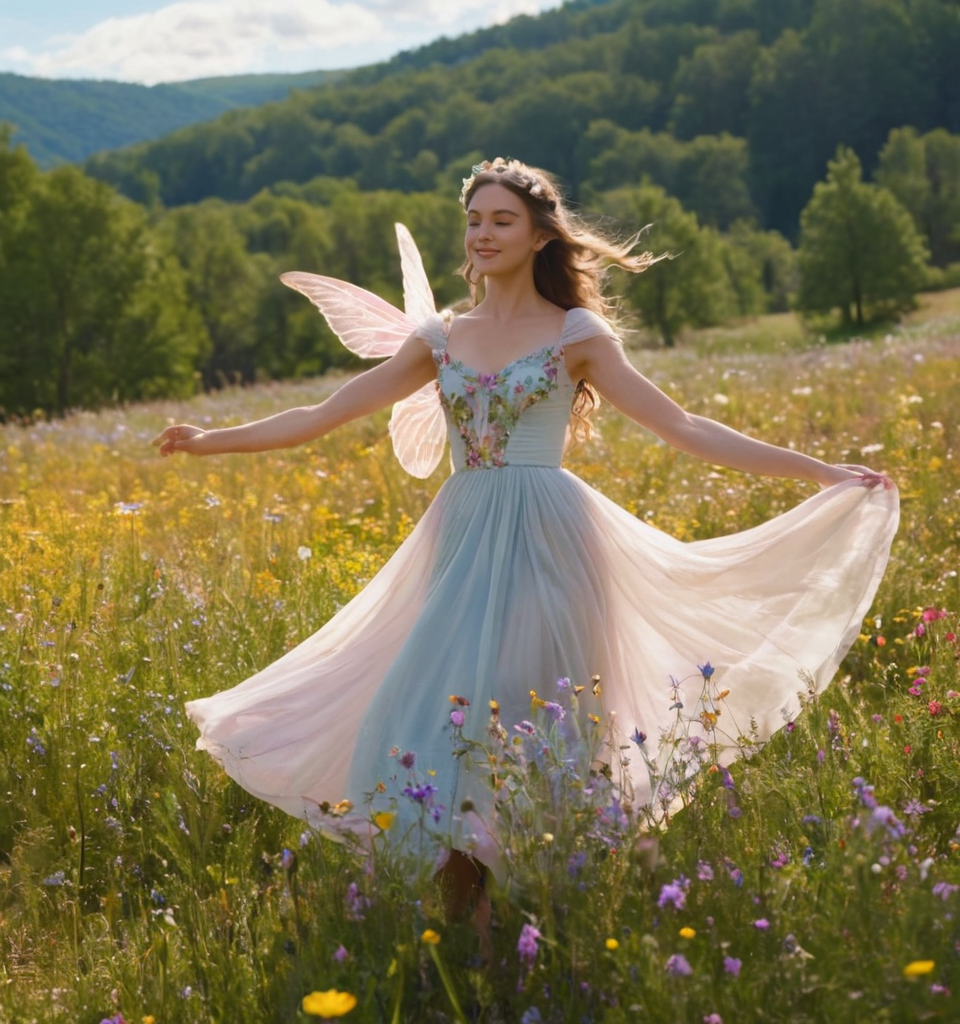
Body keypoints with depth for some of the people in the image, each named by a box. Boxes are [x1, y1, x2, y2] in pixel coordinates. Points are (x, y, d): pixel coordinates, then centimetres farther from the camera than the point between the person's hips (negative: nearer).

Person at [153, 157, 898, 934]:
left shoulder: (577, 334, 3)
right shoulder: (440, 339, 13)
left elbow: (684, 428, 0)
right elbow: (324, 416, 15)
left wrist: (821, 471, -5)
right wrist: (210, 441, 12)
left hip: (545, 542, -4)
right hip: (462, 546, 4)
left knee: (518, 721, -9)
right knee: (438, 714, -5)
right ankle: (463, 911, 6)